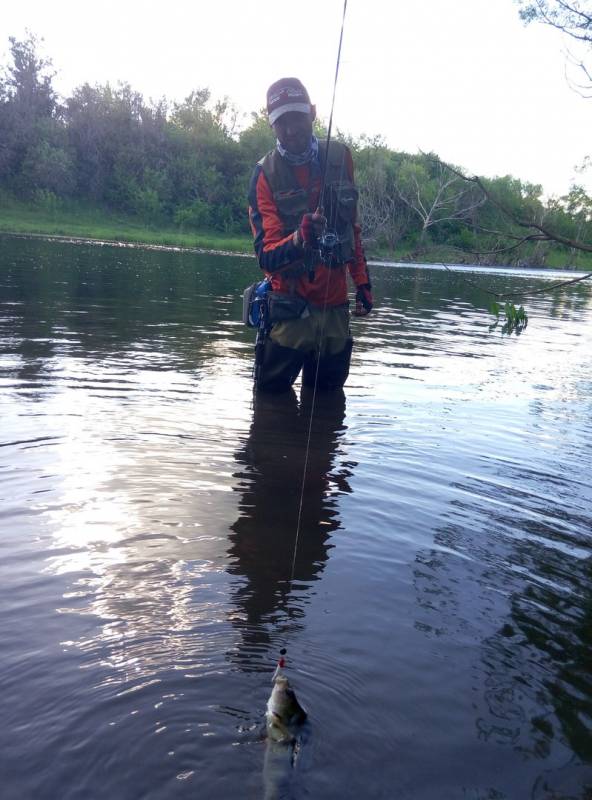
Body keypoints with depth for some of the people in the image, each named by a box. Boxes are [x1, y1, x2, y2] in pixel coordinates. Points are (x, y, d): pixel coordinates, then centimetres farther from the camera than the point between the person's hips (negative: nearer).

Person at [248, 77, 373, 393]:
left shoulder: (339, 156, 3)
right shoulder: (266, 174, -9)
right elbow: (266, 255, -18)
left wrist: (362, 282, 13)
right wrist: (298, 240, -38)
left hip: (335, 308, 4)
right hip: (290, 310, -3)